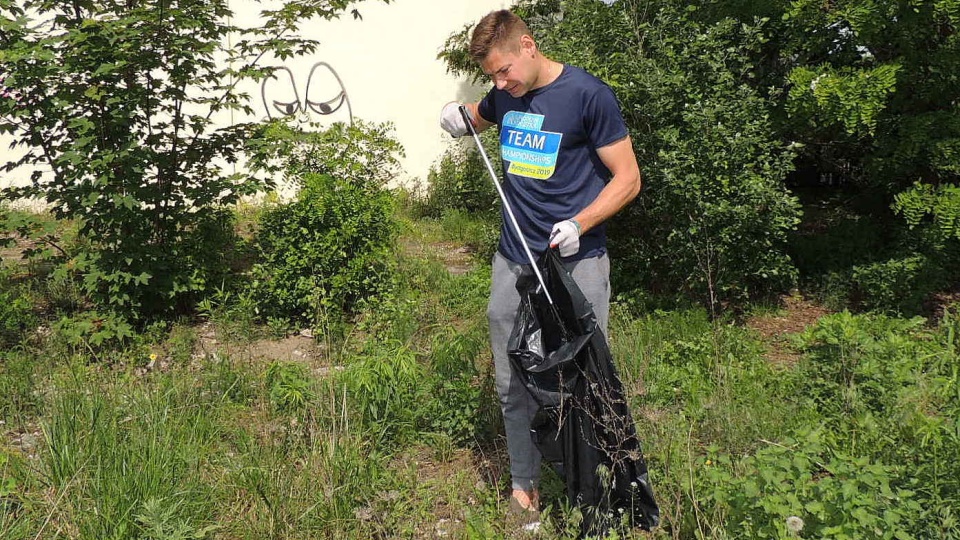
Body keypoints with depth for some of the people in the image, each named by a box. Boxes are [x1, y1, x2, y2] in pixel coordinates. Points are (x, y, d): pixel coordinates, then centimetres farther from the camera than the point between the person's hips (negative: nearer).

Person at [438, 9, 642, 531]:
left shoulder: (589, 95, -10)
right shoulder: (504, 95, 8)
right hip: (513, 261, 5)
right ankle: (523, 486, 25)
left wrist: (580, 224, -22)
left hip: (577, 262, -5)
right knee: (513, 384, 9)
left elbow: (627, 178, -7)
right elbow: (477, 116, 31)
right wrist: (456, 115, 7)